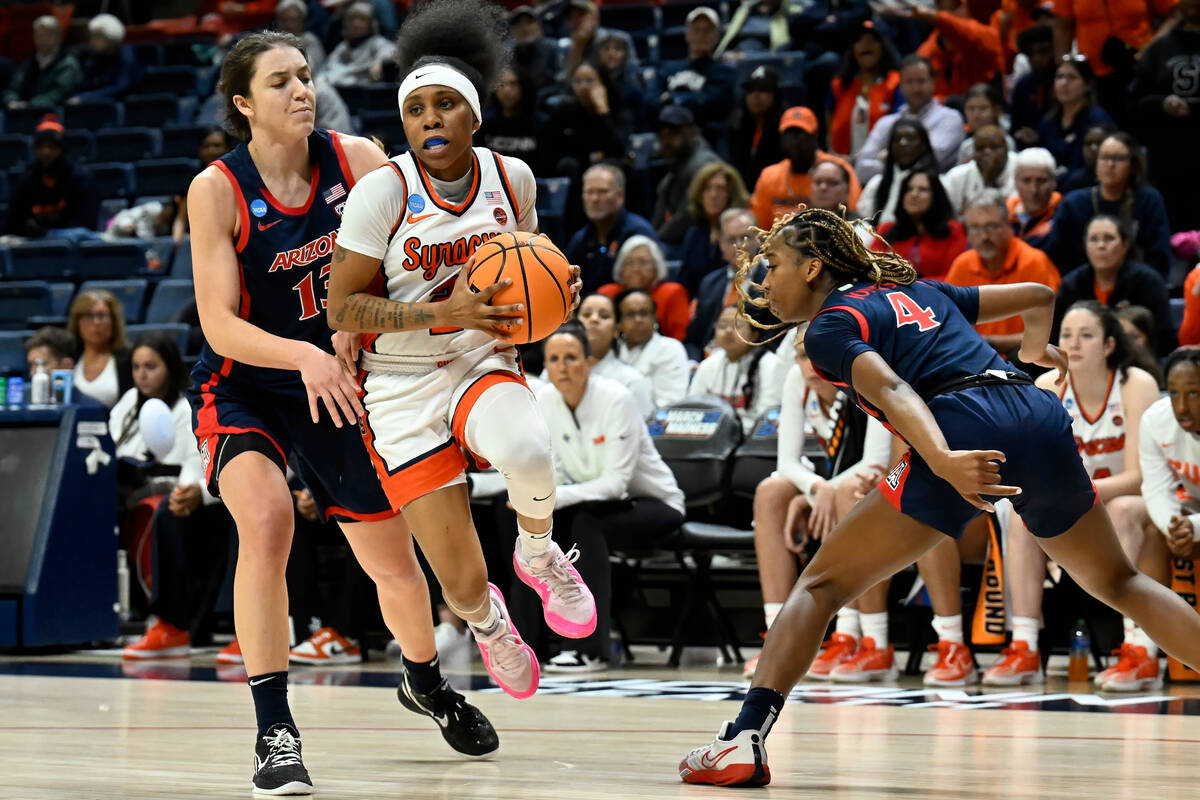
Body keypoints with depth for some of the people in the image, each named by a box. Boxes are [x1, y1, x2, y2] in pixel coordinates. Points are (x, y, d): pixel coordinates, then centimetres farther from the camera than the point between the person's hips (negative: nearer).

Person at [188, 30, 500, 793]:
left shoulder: (356, 160, -10)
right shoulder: (217, 191, -19)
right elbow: (219, 325, -23)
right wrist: (304, 355, -40)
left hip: (337, 385, 4)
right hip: (242, 386, -3)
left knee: (395, 560, 12)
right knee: (267, 521, -31)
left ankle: (426, 683, 45)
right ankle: (275, 731, -25)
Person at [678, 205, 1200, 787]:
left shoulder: (829, 328, 10)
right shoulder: (919, 290, 29)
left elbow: (889, 388, -10)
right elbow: (1037, 295, 37)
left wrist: (944, 462, -28)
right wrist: (1036, 349, 61)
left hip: (963, 432, -6)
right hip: (1040, 414, 6)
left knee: (822, 585, 4)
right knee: (1117, 583, 24)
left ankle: (744, 740, -11)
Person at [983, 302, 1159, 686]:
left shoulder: (1137, 385, -18)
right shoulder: (1047, 388, -7)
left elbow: (1138, 477, -23)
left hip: (1133, 503, -4)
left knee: (1122, 510, -37)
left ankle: (1140, 651, -41)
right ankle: (1024, 651, -29)